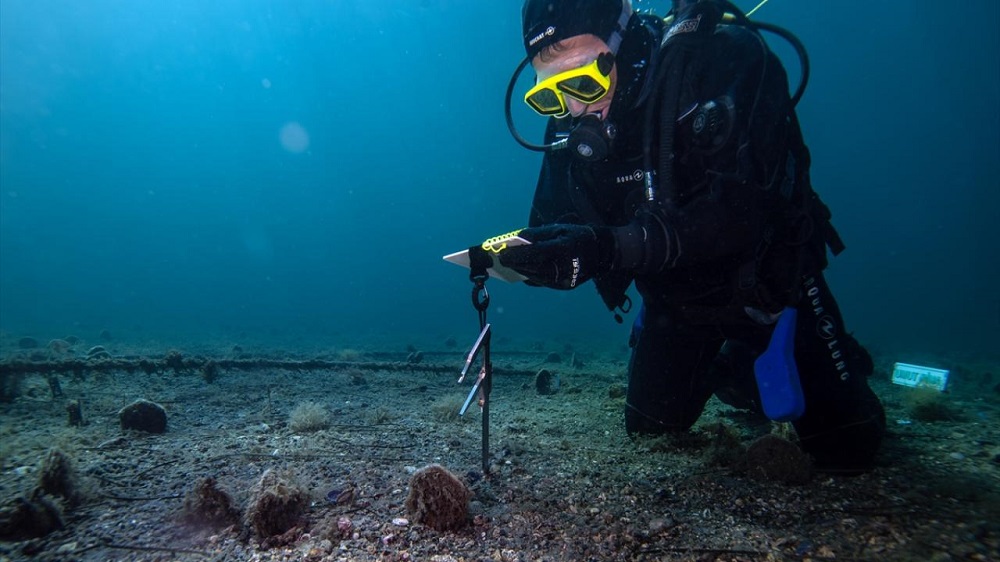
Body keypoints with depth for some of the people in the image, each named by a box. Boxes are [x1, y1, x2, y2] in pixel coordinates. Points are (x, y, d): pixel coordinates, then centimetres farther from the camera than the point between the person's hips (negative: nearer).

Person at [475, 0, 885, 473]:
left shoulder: (724, 60, -25)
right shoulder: (573, 123, -10)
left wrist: (615, 247, -46)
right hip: (677, 298, 5)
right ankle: (726, 369, 42)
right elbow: (556, 227, -8)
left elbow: (744, 208, -36)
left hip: (767, 279, -4)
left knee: (846, 449, -1)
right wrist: (516, 255, -32)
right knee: (648, 431, 15)